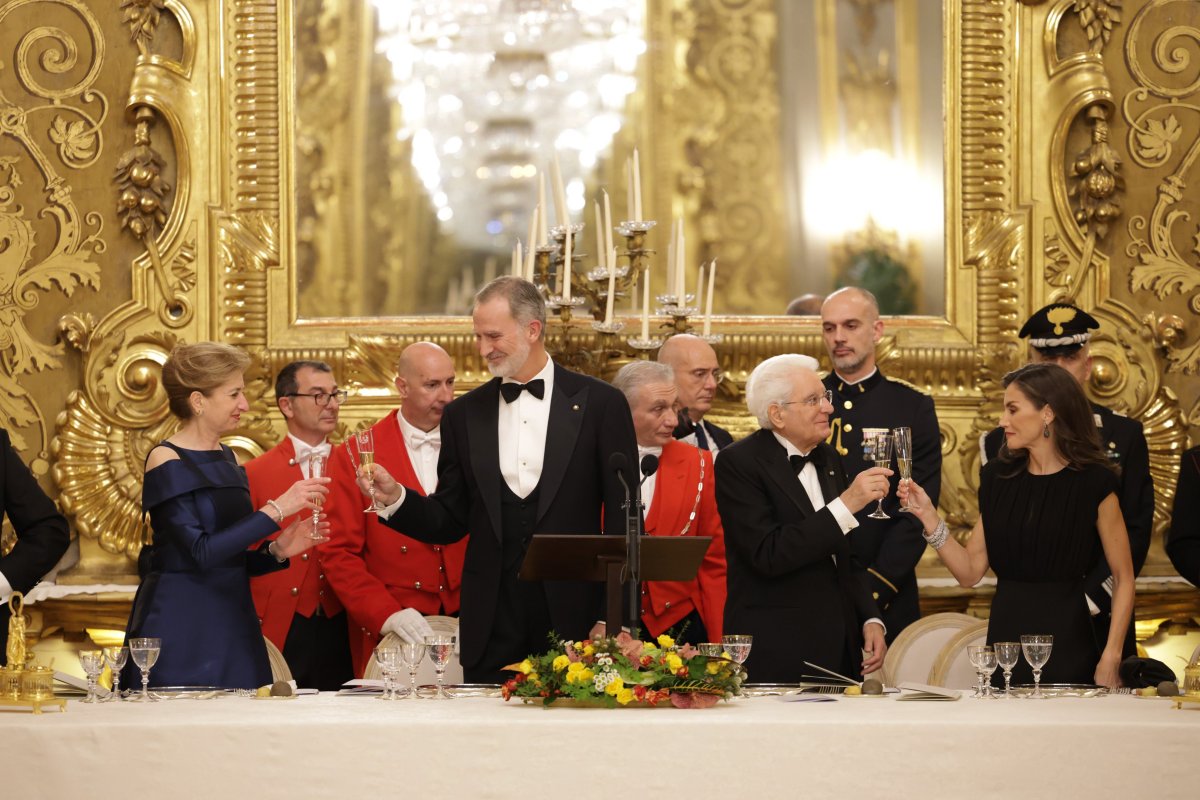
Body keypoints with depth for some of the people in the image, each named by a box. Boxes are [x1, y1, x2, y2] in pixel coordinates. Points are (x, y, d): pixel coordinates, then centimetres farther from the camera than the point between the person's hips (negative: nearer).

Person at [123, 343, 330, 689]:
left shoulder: (224, 457, 13)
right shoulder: (167, 460, -9)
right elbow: (201, 552, -20)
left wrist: (277, 551, -1)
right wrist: (276, 510, -20)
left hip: (231, 623, 7)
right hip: (180, 631, -7)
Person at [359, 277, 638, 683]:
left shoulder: (600, 404, 1)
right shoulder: (464, 414, 11)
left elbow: (622, 519, 0)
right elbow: (450, 521, 11)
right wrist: (395, 497, -8)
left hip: (574, 619, -2)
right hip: (492, 631, 2)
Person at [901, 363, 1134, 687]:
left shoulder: (1093, 483, -6)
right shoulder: (998, 477, 7)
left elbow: (1123, 578, -5)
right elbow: (970, 572, 6)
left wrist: (1110, 659, -13)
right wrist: (928, 516, -5)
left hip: (1067, 647, -4)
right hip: (1004, 639, 4)